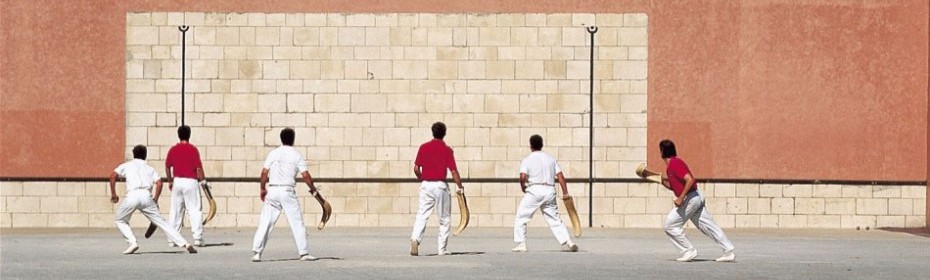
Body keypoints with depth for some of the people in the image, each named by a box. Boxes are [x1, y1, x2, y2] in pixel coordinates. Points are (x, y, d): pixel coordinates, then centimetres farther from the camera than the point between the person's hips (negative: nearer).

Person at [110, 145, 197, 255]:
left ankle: (132, 242, -1)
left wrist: (113, 194, 13)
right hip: (146, 196, 2)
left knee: (120, 221, 21)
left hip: (132, 196, -2)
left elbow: (113, 176, 6)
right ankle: (185, 244, -3)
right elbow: (159, 183, 7)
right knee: (161, 222, 7)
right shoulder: (150, 168, 25)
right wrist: (155, 200, 15)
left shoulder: (126, 165, 22)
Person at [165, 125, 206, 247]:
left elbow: (167, 167, 11)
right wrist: (203, 181, 2)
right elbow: (199, 168, -11)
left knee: (175, 211, 10)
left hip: (177, 181, 4)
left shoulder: (173, 149, 3)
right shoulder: (193, 149, -8)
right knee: (195, 210, -1)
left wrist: (170, 181, 23)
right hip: (191, 181, -4)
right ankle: (198, 238, -8)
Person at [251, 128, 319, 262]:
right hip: (287, 191, -2)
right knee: (297, 222, 4)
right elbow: (305, 175, -5)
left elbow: (264, 172, 0)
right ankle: (304, 252, 3)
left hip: (272, 190, 2)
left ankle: (256, 252, -4)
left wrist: (263, 189, 12)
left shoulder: (273, 153, 6)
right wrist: (312, 188, 10)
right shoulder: (296, 155, 1)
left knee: (265, 222, 3)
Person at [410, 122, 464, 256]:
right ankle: (442, 249, 10)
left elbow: (416, 168, 1)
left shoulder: (423, 147, 3)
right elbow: (454, 171, -8)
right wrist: (460, 187, 2)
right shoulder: (447, 150, -4)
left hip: (426, 184, 2)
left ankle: (415, 239, -23)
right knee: (444, 219, 9)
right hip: (440, 185, -2)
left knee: (421, 215, 1)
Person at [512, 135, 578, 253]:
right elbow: (560, 176, 6)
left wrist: (523, 188, 5)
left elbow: (523, 176, -14)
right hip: (550, 191, 4)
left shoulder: (527, 160, 1)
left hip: (534, 190, -4)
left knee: (520, 218, 6)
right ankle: (569, 242, 2)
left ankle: (521, 244, -3)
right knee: (555, 220, 12)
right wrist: (565, 193, 5)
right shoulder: (550, 158, 13)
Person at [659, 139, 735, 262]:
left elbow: (690, 180, -26)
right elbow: (673, 186, 25)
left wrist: (680, 198, -27)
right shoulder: (670, 165, 15)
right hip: (696, 198, 10)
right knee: (709, 226, 9)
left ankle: (689, 251, 0)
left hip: (690, 198, -10)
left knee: (670, 225, -3)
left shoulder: (675, 164, -16)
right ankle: (729, 252, 8)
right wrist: (663, 180, 12)